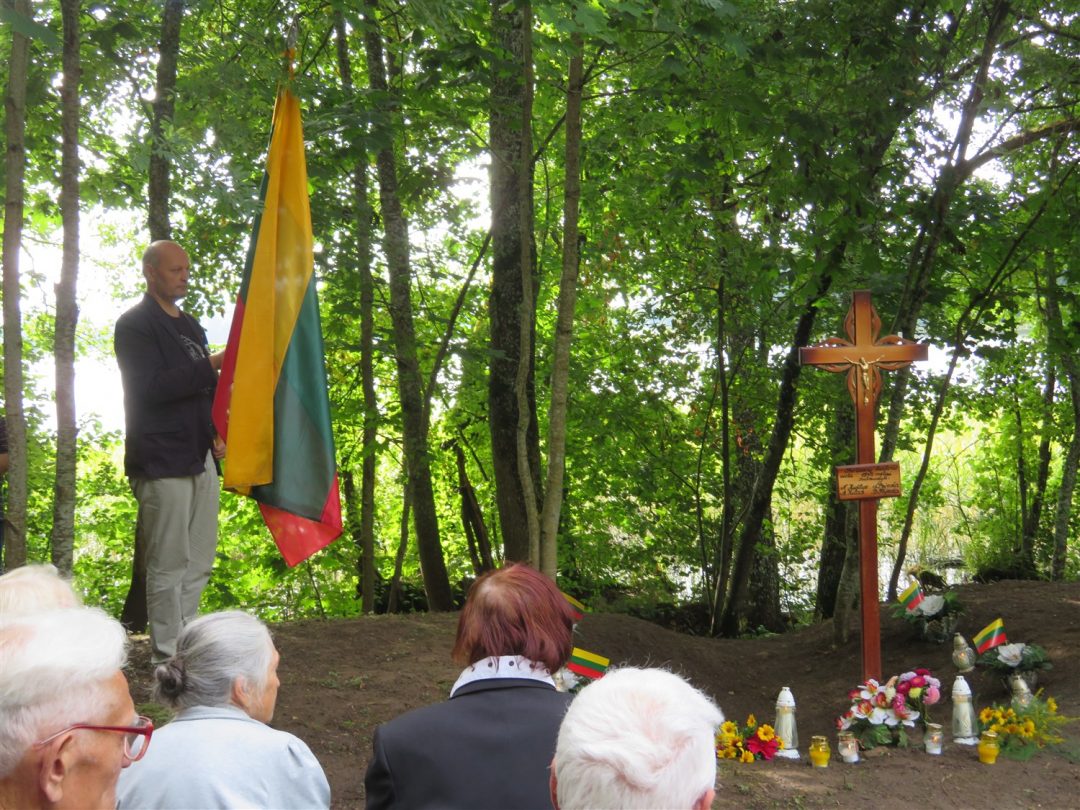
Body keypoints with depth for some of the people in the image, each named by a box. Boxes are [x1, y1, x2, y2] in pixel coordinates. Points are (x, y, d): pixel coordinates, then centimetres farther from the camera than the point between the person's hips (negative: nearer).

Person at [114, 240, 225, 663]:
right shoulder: (135, 325, -4)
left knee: (199, 563, 8)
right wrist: (212, 364, -21)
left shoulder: (190, 326, 21)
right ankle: (168, 660, -2)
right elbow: (151, 387, -16)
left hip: (199, 457, 8)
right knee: (168, 564, -7)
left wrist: (216, 433, 11)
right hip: (162, 461, -8)